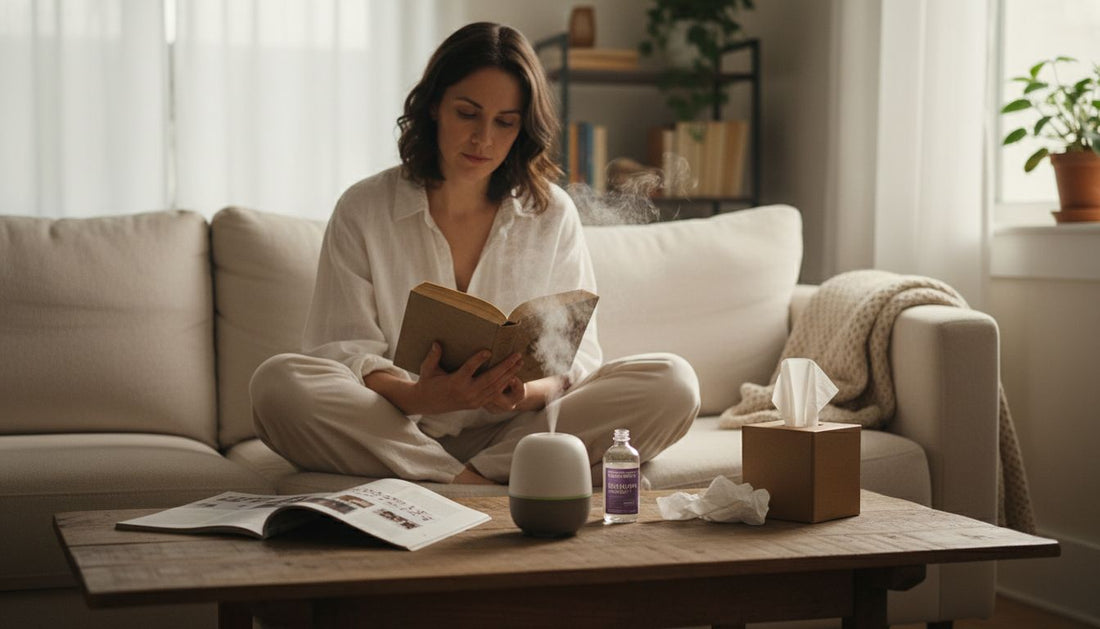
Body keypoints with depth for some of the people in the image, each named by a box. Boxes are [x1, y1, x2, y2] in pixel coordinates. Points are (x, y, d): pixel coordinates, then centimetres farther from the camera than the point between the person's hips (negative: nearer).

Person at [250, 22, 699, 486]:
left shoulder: (553, 214, 8)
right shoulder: (362, 211, 3)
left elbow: (576, 352, 3)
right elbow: (343, 348, -3)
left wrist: (526, 393, -22)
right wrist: (416, 396, -26)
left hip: (516, 429, 2)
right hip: (396, 430, -1)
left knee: (672, 383, -21)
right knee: (278, 382, -31)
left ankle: (479, 473, -27)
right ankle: (466, 483, -28)